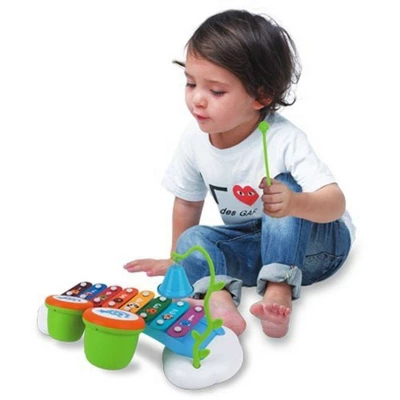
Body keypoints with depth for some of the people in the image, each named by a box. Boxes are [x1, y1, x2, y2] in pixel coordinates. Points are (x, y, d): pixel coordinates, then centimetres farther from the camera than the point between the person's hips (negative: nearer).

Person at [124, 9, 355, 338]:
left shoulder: (283, 140, -27)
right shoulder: (195, 139, -12)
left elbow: (336, 202, -35)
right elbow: (188, 202, 4)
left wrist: (295, 203, -57)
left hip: (313, 242, -4)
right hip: (252, 244, 5)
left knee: (285, 187, -31)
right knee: (192, 239, -19)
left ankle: (280, 288, -35)